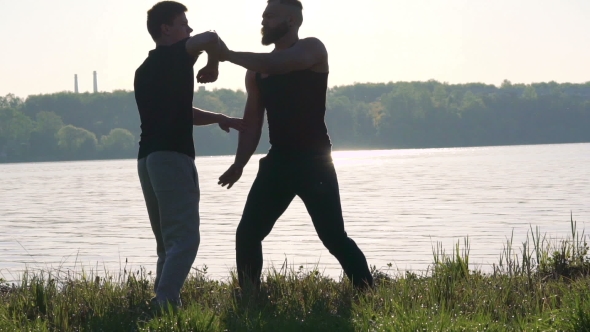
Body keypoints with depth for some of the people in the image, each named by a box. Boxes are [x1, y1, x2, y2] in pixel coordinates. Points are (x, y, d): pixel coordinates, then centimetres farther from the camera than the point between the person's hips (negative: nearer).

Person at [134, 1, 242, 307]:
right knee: (185, 238, -11)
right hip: (171, 156, -9)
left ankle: (162, 301, 9)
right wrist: (213, 67, -3)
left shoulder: (145, 71, 22)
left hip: (148, 158, 9)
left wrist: (220, 119, 21)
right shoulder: (175, 57, -3)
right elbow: (210, 38, -21)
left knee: (169, 241, 14)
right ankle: (164, 303, -20)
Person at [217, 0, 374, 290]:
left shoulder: (313, 49, -5)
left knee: (333, 237, -11)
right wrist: (239, 163, 1)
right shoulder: (257, 70, 13)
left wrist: (229, 55, -16)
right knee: (247, 234, 1)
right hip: (278, 161, 6)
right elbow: (252, 121, 14)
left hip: (313, 161, -6)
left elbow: (274, 65, -24)